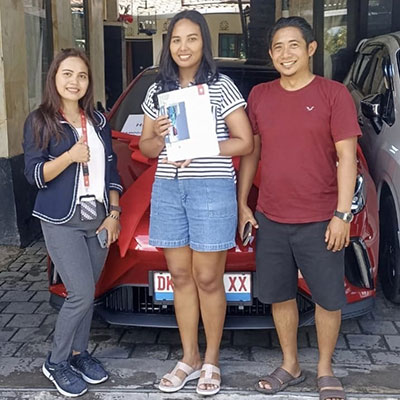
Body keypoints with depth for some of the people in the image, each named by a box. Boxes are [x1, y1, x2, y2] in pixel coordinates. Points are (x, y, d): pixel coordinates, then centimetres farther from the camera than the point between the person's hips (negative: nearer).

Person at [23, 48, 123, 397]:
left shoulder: (98, 121, 11)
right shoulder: (40, 122, -4)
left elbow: (111, 170, 13)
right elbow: (34, 175, -9)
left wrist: (114, 214, 4)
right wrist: (69, 156, -24)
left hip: (99, 219, 5)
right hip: (62, 222, -5)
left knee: (86, 293, 11)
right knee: (82, 294, -9)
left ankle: (78, 353, 29)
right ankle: (56, 363, 10)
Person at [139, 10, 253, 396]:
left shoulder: (221, 86, -1)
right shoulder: (158, 90, 12)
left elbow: (245, 142, -3)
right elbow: (145, 148, 15)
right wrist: (159, 137, -8)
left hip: (212, 189, -4)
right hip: (167, 189, 5)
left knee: (207, 279, 2)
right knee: (180, 277, 11)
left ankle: (211, 361, 19)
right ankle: (189, 358, 25)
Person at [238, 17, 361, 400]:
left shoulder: (333, 94, -5)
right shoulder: (259, 96, 6)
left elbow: (347, 158, -7)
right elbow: (250, 153, 10)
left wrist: (342, 214, -13)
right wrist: (242, 204, 6)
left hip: (320, 220, -3)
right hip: (270, 219, 4)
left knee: (328, 299, 7)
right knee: (280, 296, 13)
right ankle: (290, 366, 31)